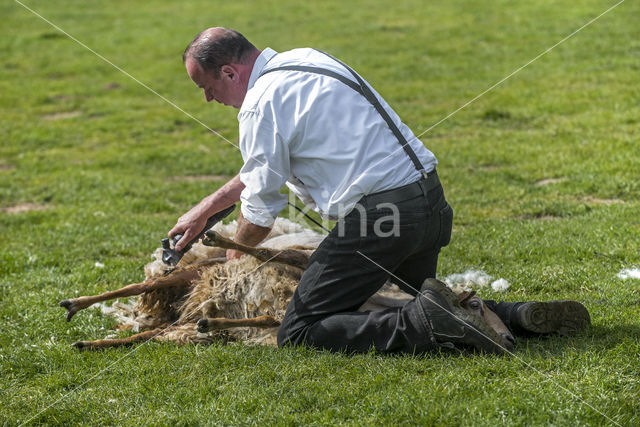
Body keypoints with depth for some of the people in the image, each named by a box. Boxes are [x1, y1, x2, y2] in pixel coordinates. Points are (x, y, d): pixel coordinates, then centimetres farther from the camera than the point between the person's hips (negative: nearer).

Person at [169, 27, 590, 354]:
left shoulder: (261, 103, -9)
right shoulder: (303, 60, 19)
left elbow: (260, 212, 0)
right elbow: (261, 166, 32)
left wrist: (234, 255, 21)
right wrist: (206, 209, 36)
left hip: (380, 213, -9)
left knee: (298, 333, -3)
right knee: (409, 296, 30)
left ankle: (420, 324, -21)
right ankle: (518, 314, 7)